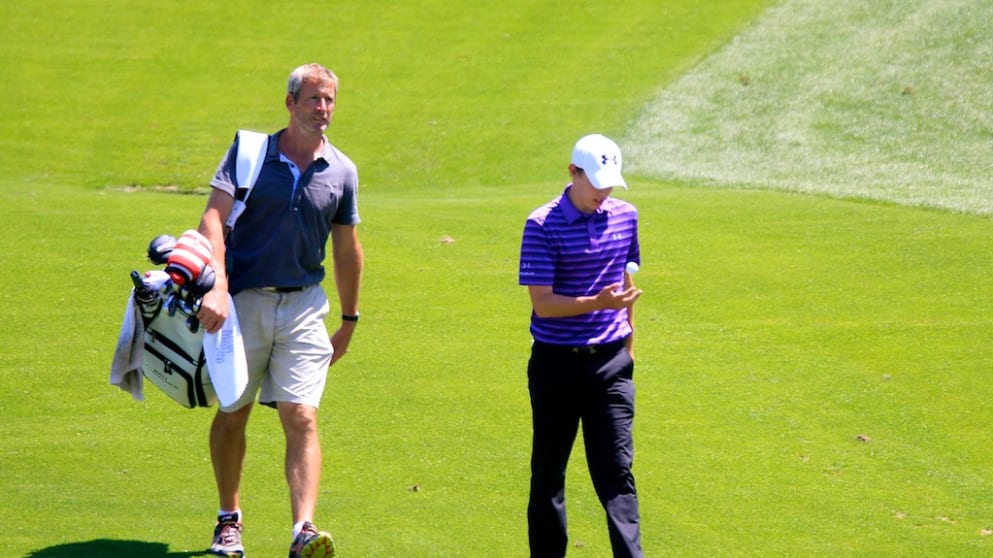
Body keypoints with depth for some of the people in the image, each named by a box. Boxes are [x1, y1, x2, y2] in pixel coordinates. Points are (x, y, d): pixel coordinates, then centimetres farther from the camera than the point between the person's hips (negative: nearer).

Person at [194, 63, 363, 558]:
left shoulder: (341, 172, 6)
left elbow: (346, 249, 16)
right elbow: (214, 219, -12)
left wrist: (349, 319, 20)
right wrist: (217, 286, -26)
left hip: (304, 306, 1)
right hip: (243, 300, -1)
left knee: (301, 418, -11)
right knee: (232, 414, 10)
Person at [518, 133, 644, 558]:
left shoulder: (625, 217, 5)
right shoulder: (543, 225, -11)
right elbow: (542, 302, -15)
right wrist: (599, 303, -28)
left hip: (610, 363, 3)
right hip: (556, 363, -3)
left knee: (616, 471, -3)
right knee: (548, 472, 8)